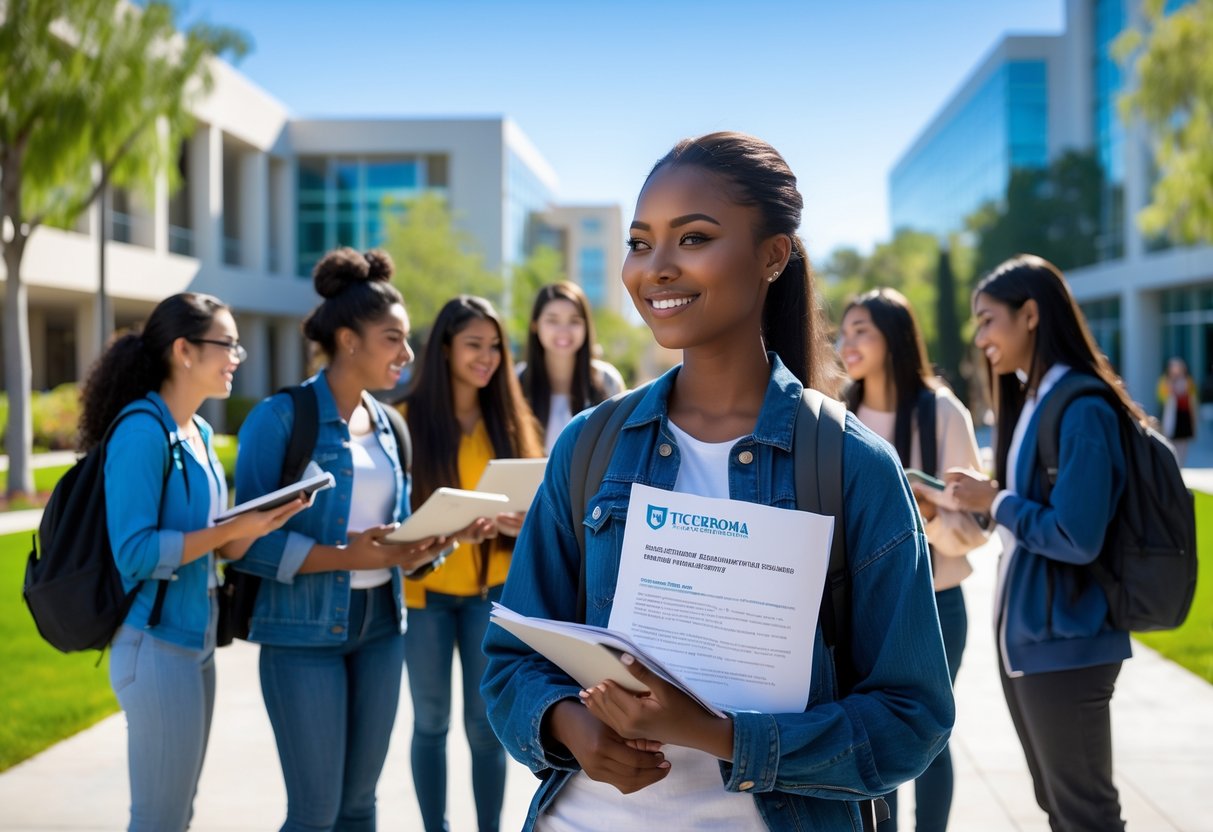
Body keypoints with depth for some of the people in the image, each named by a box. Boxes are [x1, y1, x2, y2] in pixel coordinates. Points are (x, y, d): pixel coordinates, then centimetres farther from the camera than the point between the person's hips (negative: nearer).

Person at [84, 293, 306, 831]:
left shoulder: (199, 433, 10)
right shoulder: (142, 430, -16)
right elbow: (134, 552, -22)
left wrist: (258, 524, -3)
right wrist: (233, 529, -22)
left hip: (197, 641, 9)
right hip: (157, 644, -9)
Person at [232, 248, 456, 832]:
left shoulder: (387, 426, 10)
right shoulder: (281, 417, -10)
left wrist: (416, 551, -6)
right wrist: (344, 556, -24)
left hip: (380, 625, 6)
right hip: (304, 630, -6)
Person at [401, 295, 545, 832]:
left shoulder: (508, 420, 6)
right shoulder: (409, 417, -4)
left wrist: (522, 522, -14)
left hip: (490, 588, 2)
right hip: (425, 587, -2)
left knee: (486, 722, 5)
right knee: (431, 721, 8)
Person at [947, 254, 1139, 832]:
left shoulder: (1081, 409, -18)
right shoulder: (1031, 400, 9)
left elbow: (1078, 539, -23)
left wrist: (996, 502, -13)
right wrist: (983, 502, 1)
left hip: (1063, 640, -9)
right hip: (1023, 631, 9)